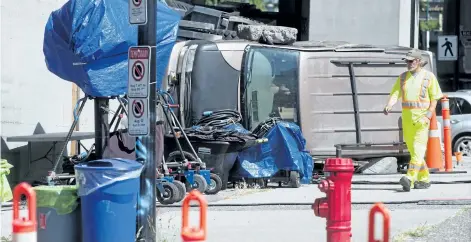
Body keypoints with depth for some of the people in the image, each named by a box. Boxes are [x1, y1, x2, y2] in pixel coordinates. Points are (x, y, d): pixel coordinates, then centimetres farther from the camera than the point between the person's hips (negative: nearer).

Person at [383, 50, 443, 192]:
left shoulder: (428, 76, 0)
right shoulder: (403, 77, 12)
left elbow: (435, 98, 0)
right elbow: (395, 94, 2)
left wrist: (428, 115, -12)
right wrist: (388, 106, -18)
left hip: (422, 117, -5)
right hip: (407, 117, 5)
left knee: (418, 148, -15)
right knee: (412, 149, 8)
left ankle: (410, 178, -27)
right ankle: (424, 179, 20)